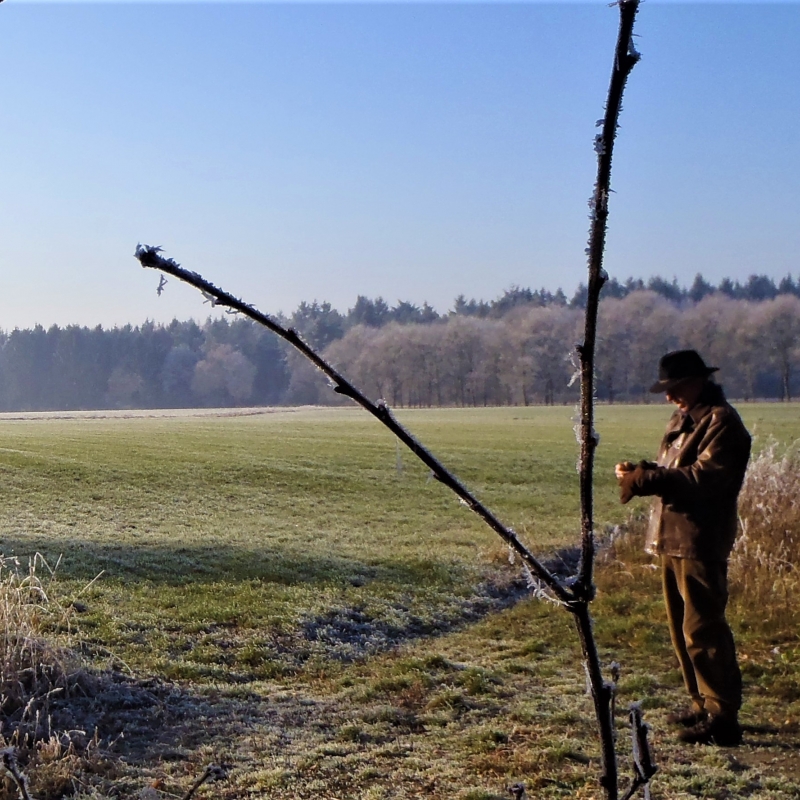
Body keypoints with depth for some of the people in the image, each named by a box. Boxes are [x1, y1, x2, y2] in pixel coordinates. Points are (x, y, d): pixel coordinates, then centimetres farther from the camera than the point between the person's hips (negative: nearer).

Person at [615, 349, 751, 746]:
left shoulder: (721, 421, -12)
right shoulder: (682, 421, 18)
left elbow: (703, 478, -22)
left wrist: (644, 478, -25)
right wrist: (641, 471, -2)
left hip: (700, 542, -10)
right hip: (672, 538, 10)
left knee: (702, 630, -8)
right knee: (682, 628, 15)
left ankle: (723, 717, -2)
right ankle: (703, 704, 26)